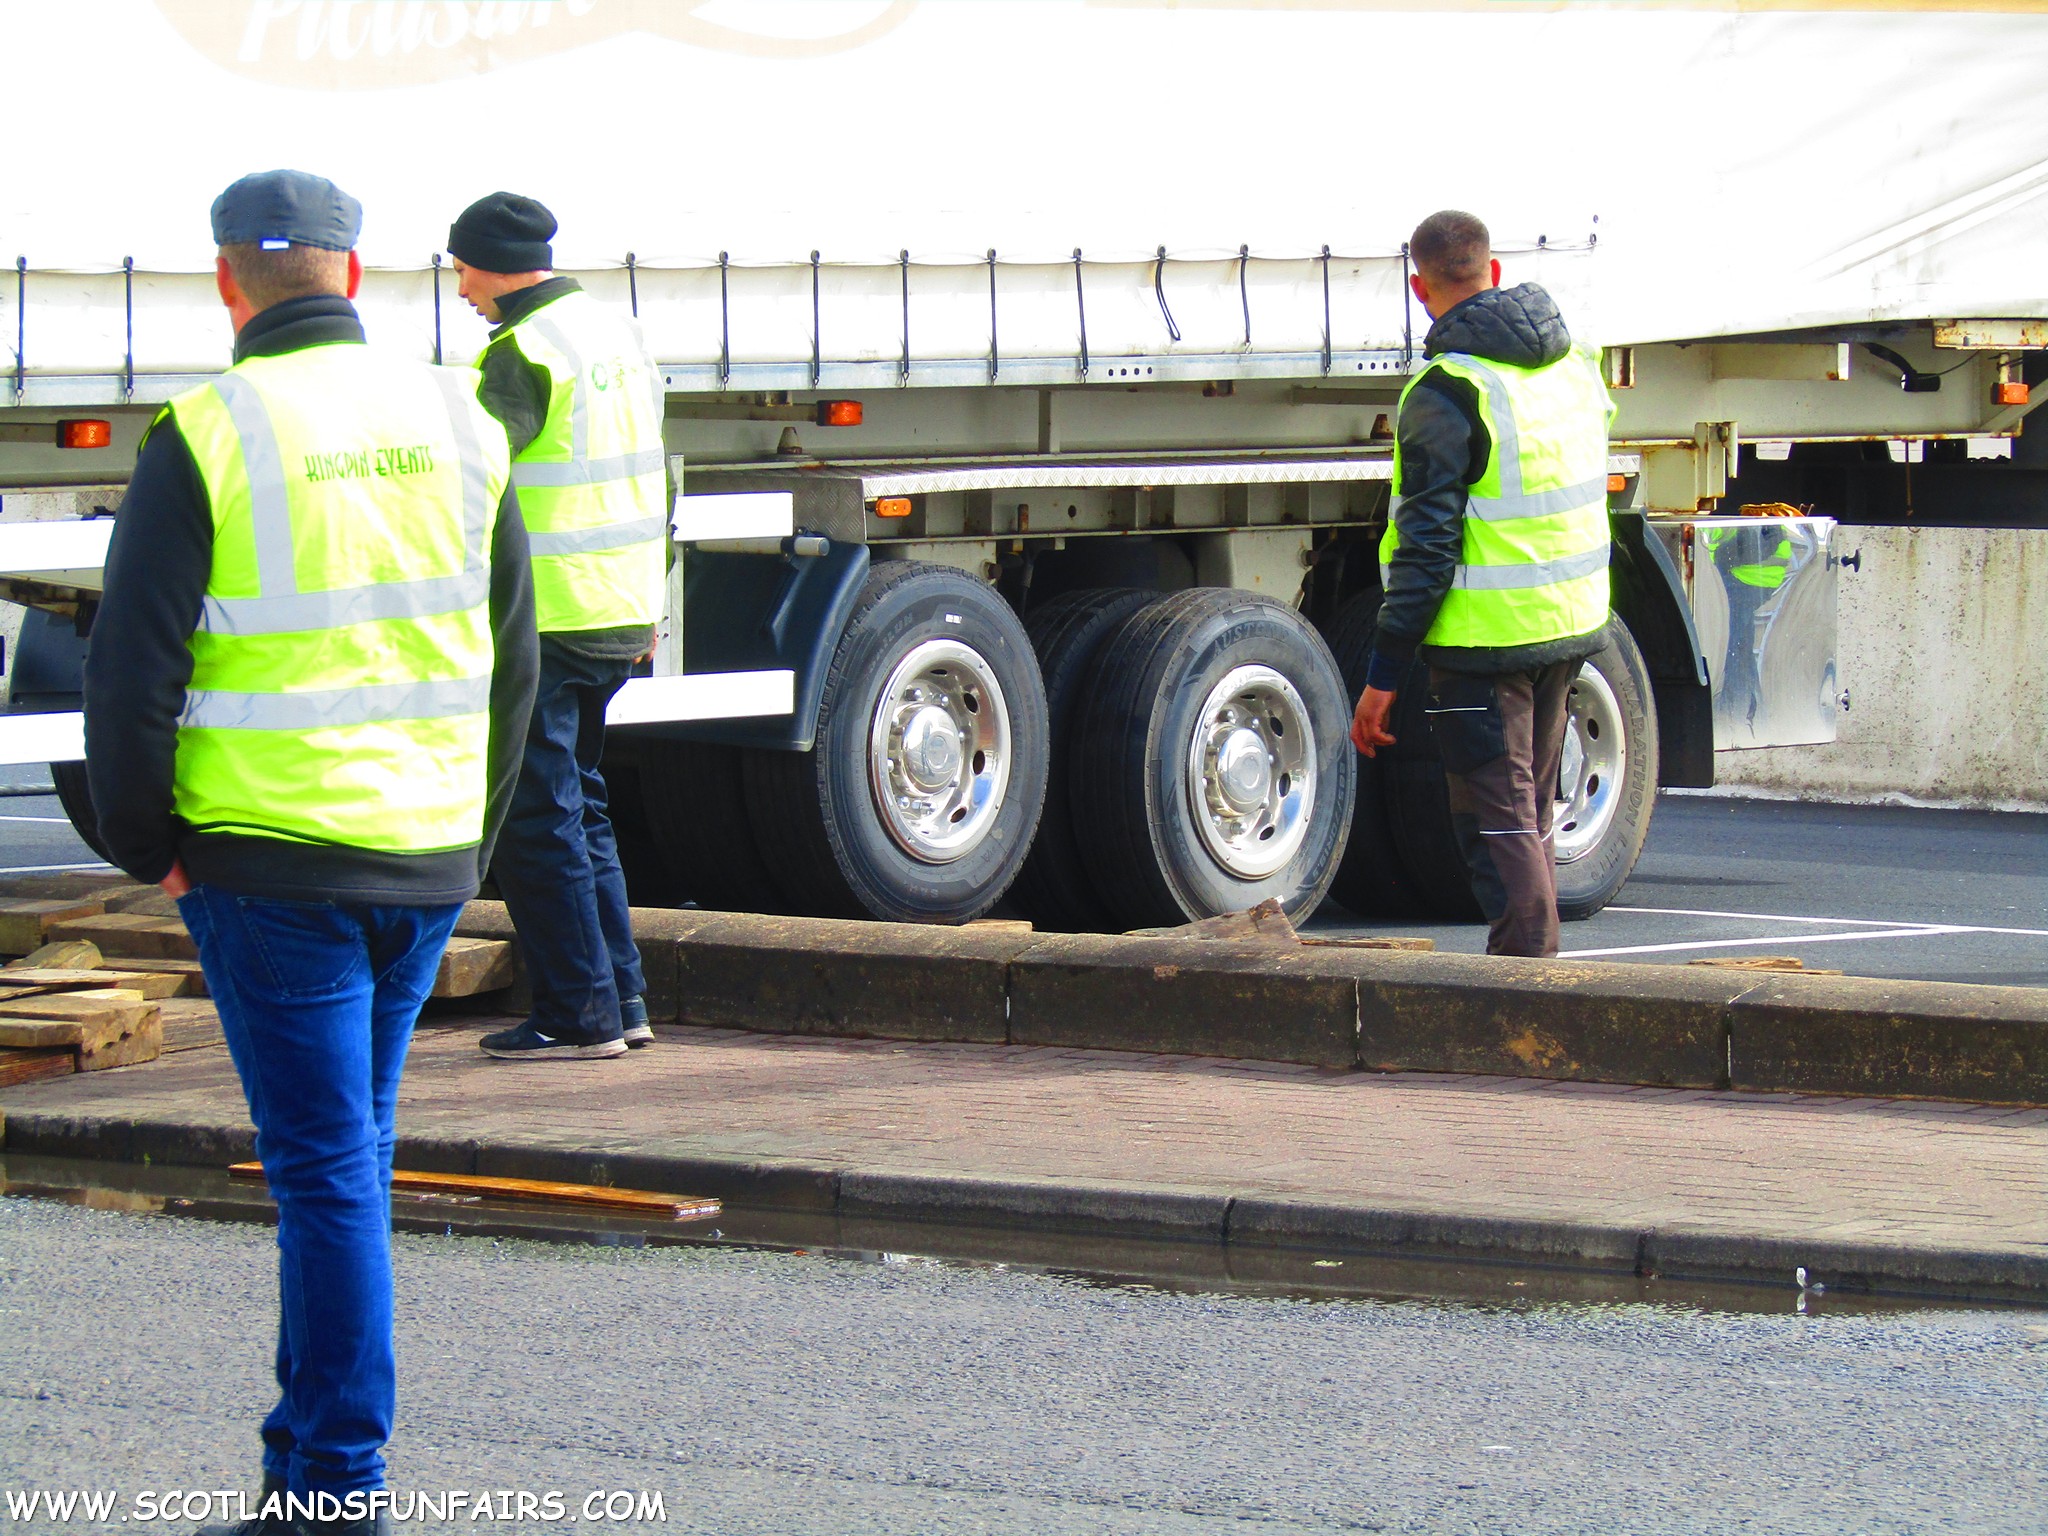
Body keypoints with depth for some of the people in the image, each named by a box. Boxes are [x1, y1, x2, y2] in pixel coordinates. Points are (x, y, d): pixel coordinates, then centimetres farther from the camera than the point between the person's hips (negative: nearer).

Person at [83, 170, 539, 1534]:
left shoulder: (209, 436, -10)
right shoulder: (457, 424, 6)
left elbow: (135, 664, -11)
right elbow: (514, 658, 13)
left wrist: (146, 842, 1)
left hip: (273, 859, -5)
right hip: (428, 860, 5)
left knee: (327, 1162, -2)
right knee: (349, 1149, 17)